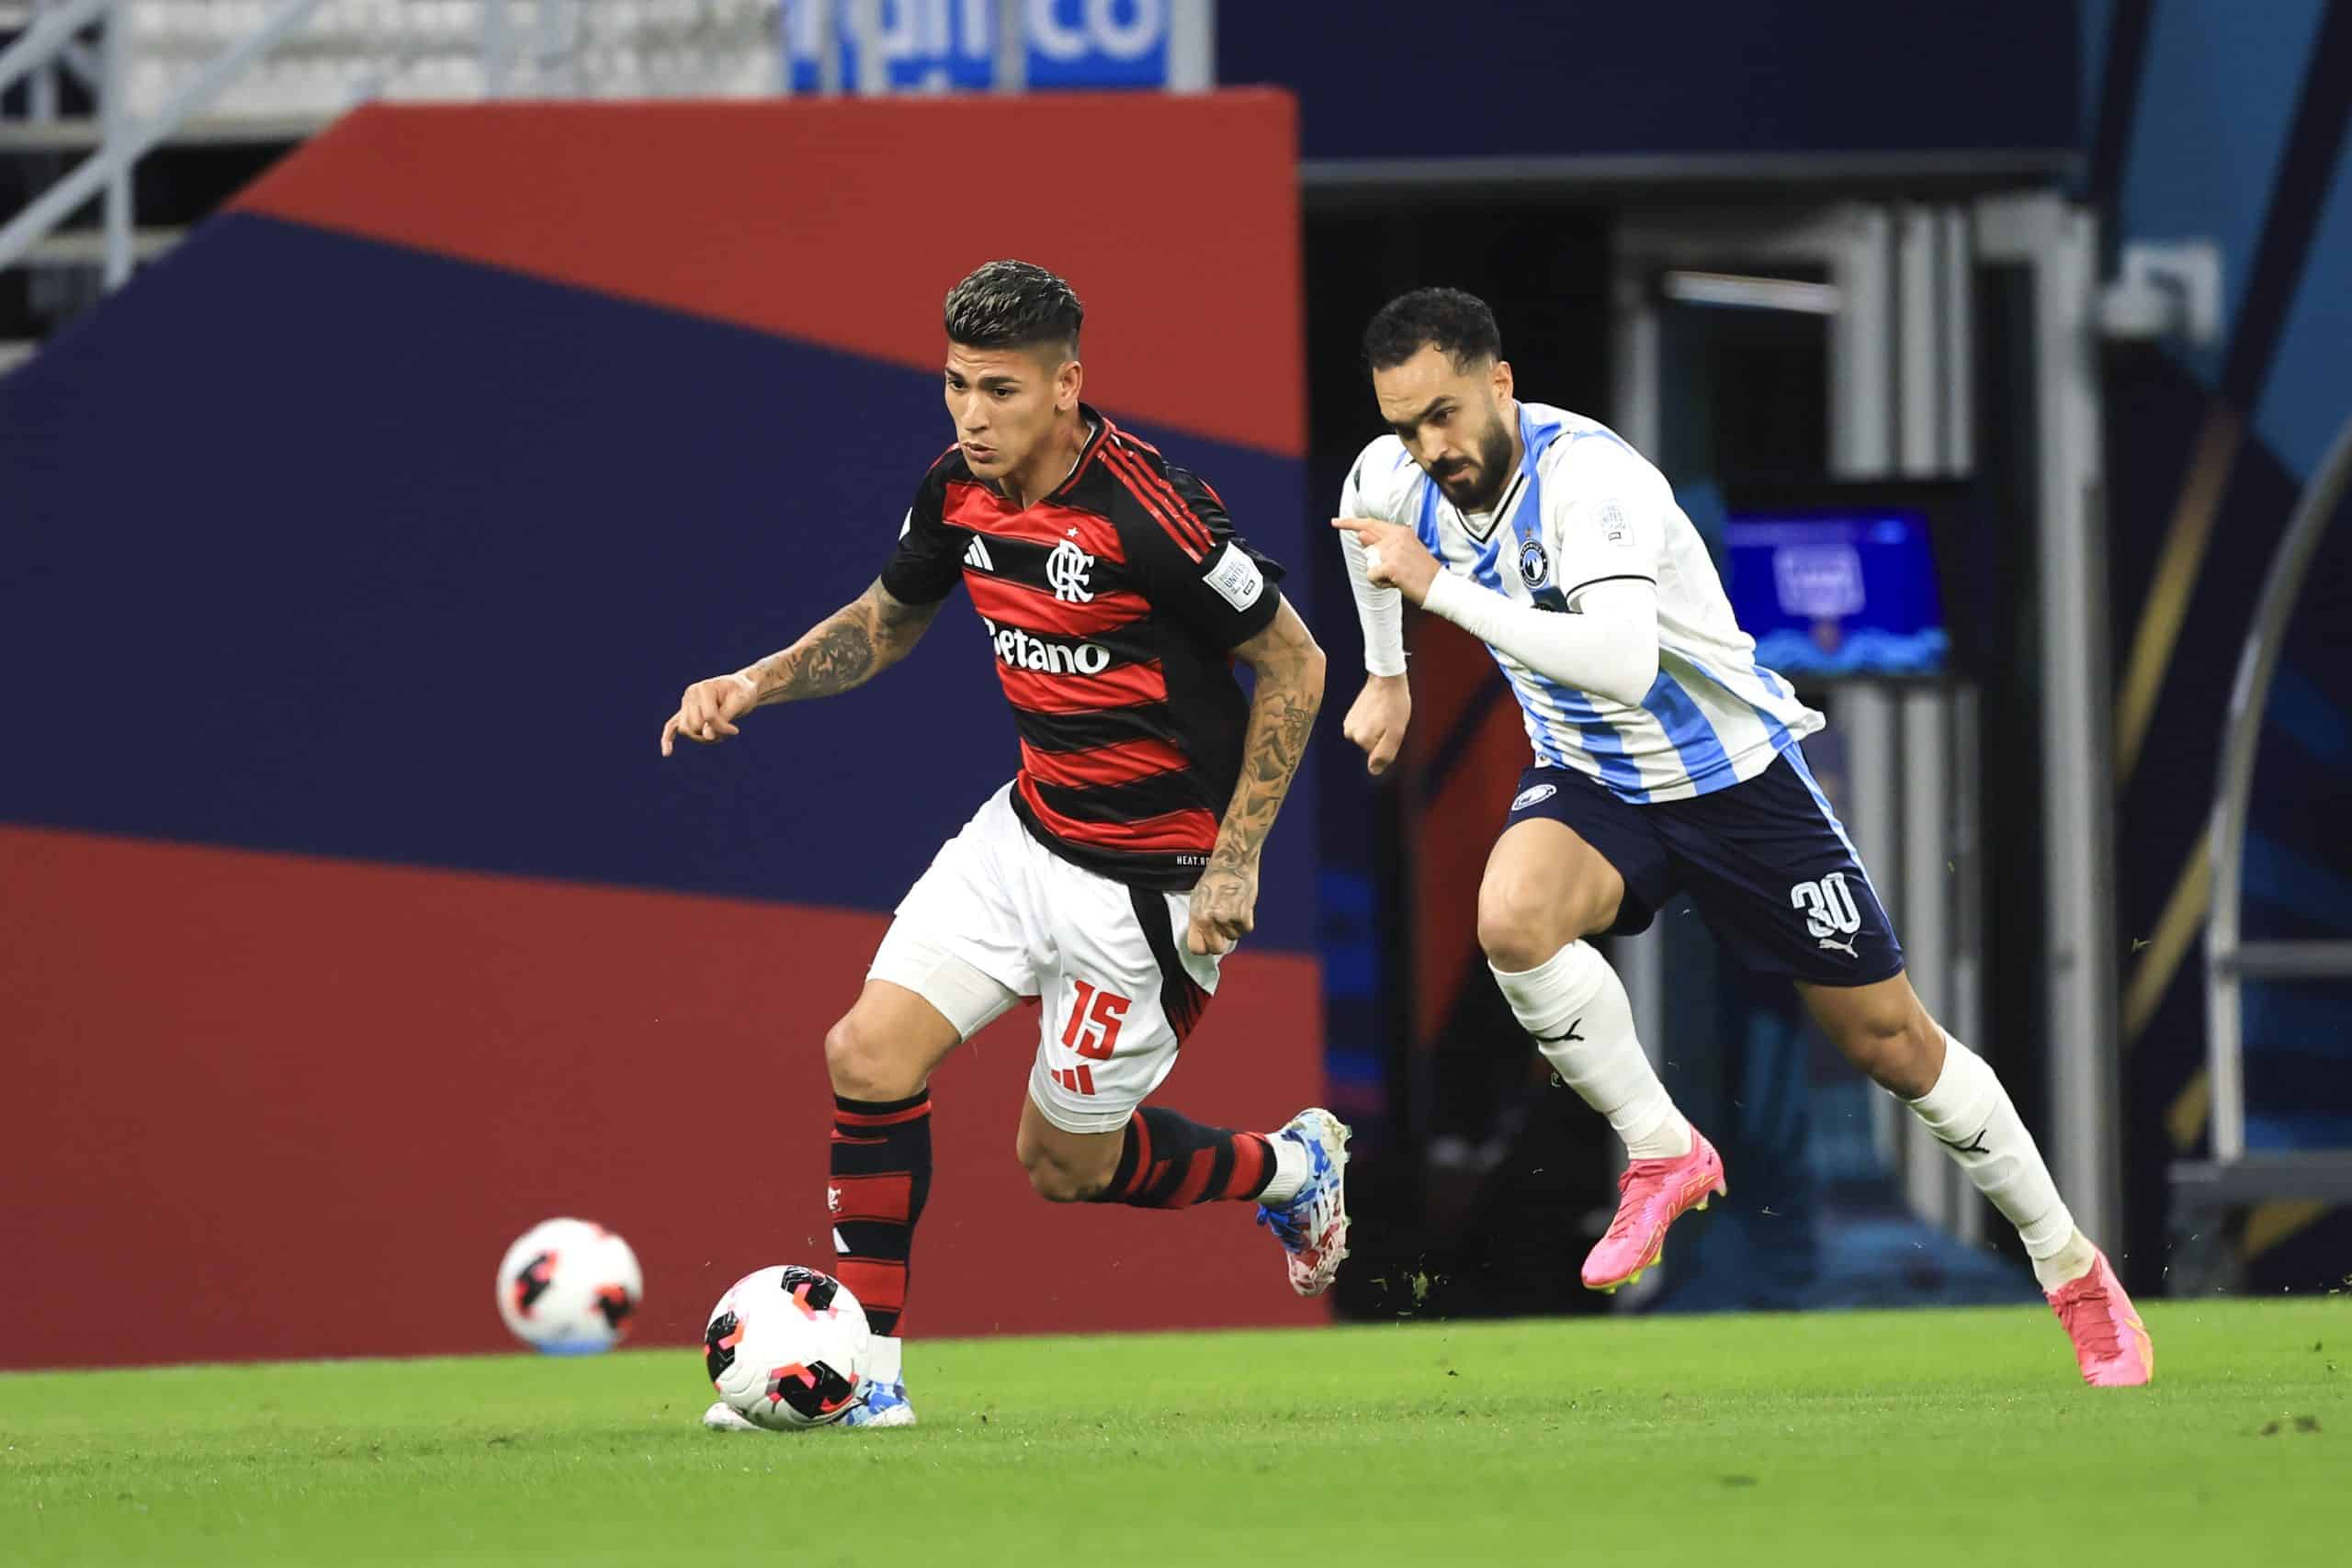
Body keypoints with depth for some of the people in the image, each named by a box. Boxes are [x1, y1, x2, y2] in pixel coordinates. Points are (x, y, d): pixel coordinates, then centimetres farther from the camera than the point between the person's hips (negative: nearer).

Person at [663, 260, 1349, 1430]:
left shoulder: (1145, 512, -24)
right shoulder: (956, 493, -3)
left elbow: (1294, 664, -14)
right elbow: (886, 621, 18)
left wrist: (1236, 864, -16)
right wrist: (756, 684, 0)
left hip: (1147, 880, -7)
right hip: (1026, 833, 7)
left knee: (1065, 1164, 3)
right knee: (870, 1055, -8)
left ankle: (1289, 1168, 31)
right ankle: (867, 1369, 2)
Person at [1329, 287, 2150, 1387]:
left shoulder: (1588, 476, -31)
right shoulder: (1394, 478, -10)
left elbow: (1623, 665, -46)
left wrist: (1441, 587, -45)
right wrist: (1386, 676, 22)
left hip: (1734, 776, -5)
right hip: (1592, 782, 5)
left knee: (1889, 1040, 4)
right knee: (1512, 918, -30)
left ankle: (2073, 1270, 21)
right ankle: (1661, 1154, -11)